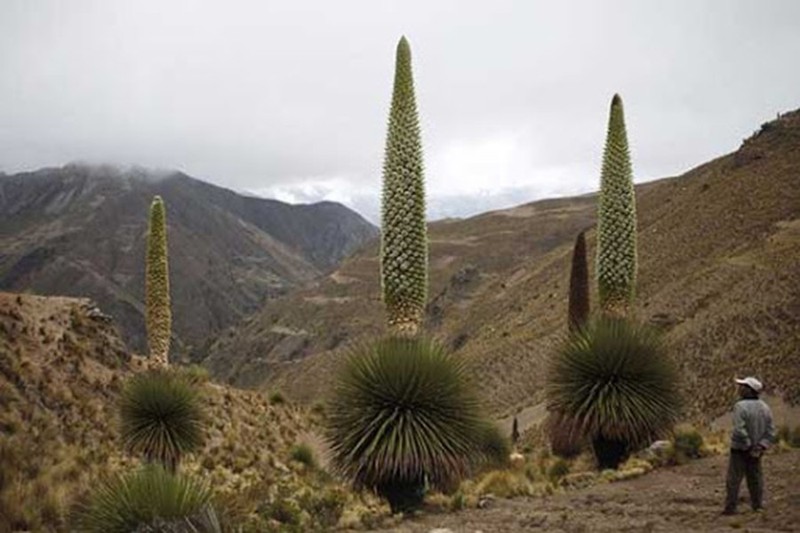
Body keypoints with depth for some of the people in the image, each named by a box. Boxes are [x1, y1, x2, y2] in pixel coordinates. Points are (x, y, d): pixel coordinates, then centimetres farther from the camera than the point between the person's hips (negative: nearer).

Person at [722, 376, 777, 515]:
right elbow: (771, 432, 1)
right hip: (756, 451, 6)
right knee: (755, 478, 15)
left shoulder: (740, 406, -19)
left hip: (740, 448, -6)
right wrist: (760, 446, -7)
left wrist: (749, 447, -15)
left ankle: (730, 507, 1)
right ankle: (758, 506, 16)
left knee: (734, 479, 1)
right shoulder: (764, 407, 3)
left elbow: (739, 431, -25)